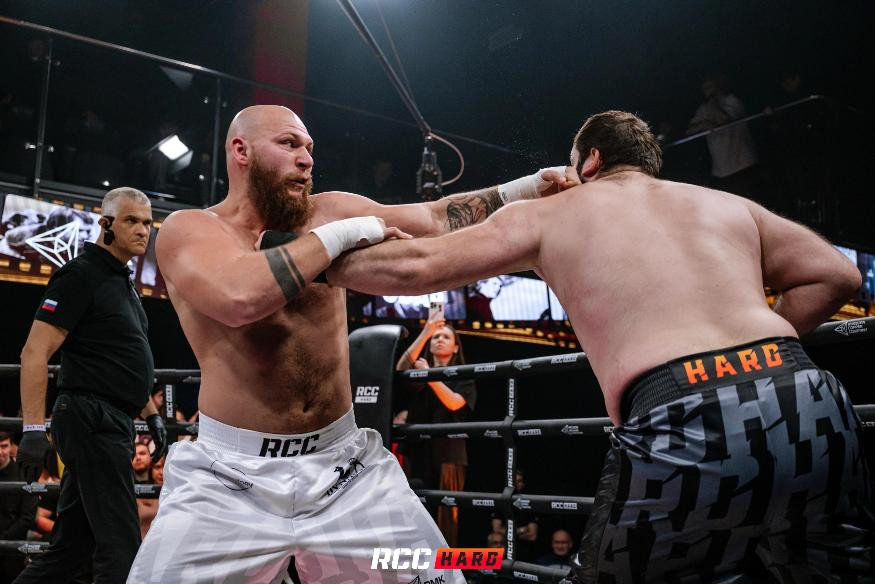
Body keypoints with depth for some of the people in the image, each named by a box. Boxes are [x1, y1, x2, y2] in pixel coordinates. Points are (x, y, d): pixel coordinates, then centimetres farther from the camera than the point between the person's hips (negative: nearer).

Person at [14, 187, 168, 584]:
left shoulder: (122, 282, 20)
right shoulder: (81, 275, -8)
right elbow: (35, 353, -16)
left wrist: (152, 415, 25)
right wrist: (34, 429, -22)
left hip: (111, 427, 9)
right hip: (93, 422, -9)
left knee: (70, 547, 13)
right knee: (120, 549, -10)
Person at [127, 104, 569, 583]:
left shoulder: (329, 212, 5)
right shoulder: (187, 228, -7)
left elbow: (437, 219, 5)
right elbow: (240, 298, -28)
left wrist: (531, 187, -3)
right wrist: (346, 232, -20)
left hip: (345, 465, 4)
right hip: (231, 476, -3)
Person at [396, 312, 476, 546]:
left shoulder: (463, 377, 11)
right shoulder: (419, 370, 15)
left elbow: (454, 403, -8)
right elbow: (400, 368, -8)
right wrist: (426, 332, -15)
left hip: (448, 450, -2)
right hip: (417, 448, 2)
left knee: (446, 511, -6)